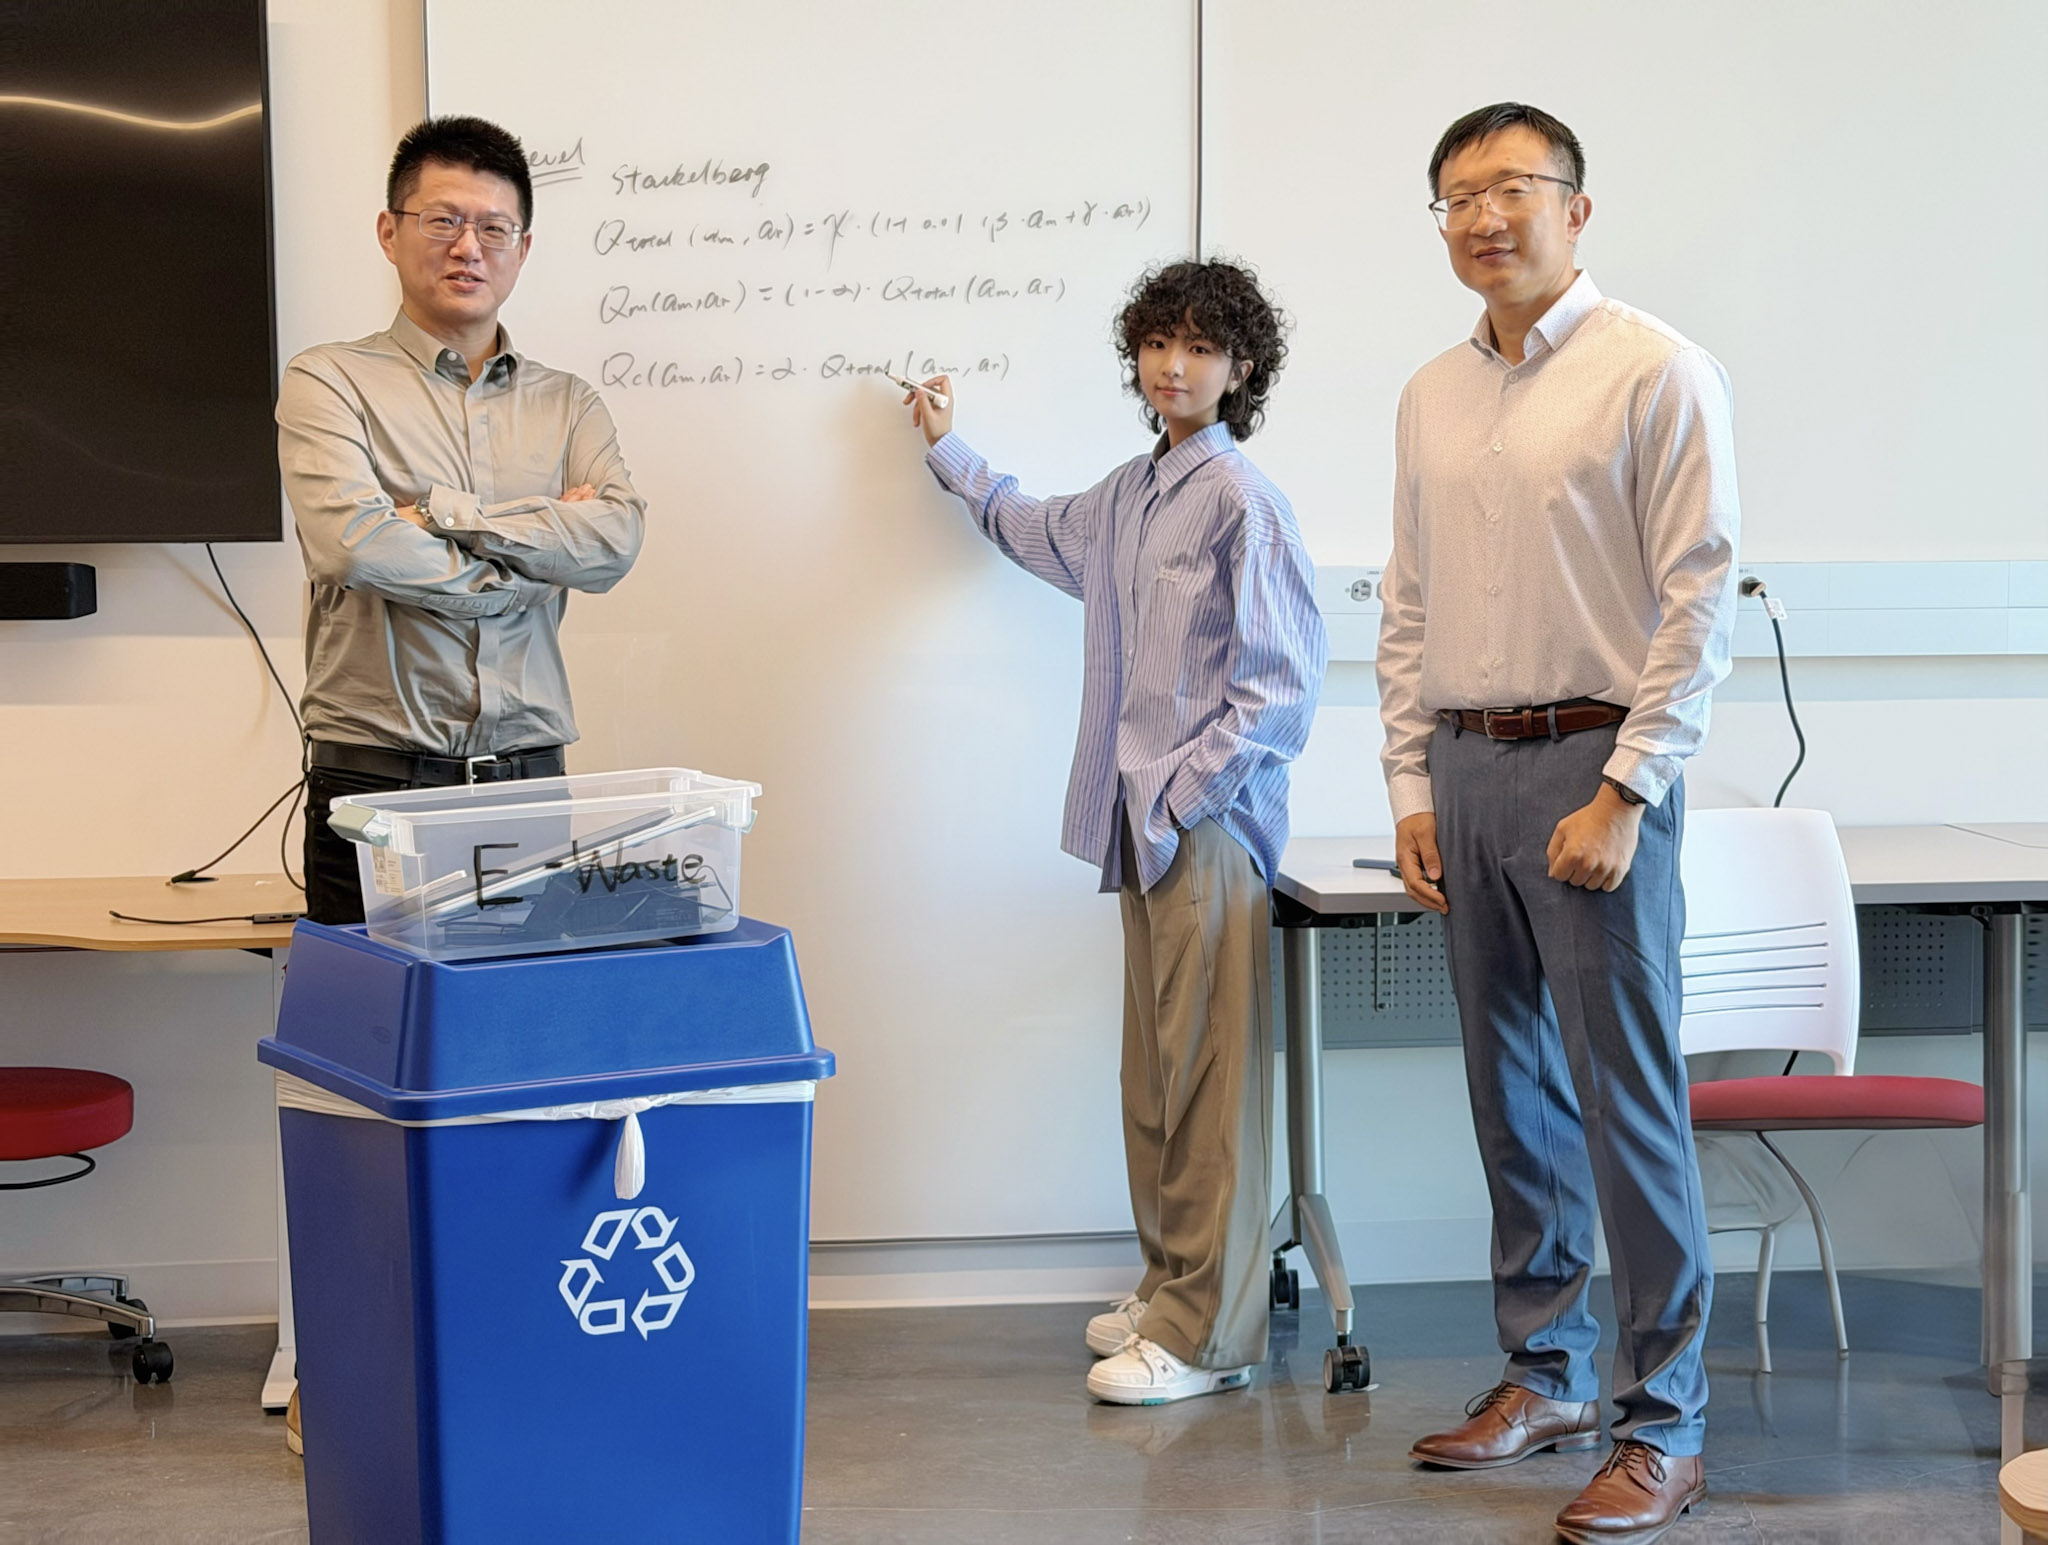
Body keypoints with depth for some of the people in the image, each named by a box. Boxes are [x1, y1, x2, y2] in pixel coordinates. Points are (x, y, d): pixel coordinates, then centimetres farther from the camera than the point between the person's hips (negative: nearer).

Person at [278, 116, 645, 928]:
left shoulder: (567, 403, 14)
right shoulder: (329, 382, 3)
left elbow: (616, 539, -5)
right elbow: (354, 544, -14)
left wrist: (443, 514, -10)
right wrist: (534, 567, -6)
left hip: (530, 775, 3)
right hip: (376, 777, -3)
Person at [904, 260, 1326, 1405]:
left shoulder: (1241, 500, -10)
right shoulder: (1129, 496, 15)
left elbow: (1281, 682, -14)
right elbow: (1037, 533, 40)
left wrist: (1188, 793, -15)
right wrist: (948, 451, 47)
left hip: (1210, 826, -9)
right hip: (1147, 827, 9)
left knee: (1208, 1078, -5)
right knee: (1157, 1073, 13)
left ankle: (1207, 1333, 1)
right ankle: (1172, 1292, 23)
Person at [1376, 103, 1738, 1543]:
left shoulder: (1657, 372, -5)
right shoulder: (1432, 397, 13)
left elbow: (1700, 600, -10)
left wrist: (1625, 794, -15)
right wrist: (1412, 788, 9)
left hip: (1593, 766, -6)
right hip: (1466, 772, 6)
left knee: (1629, 1104, -5)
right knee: (1512, 1095, 13)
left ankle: (1666, 1422, 3)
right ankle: (1546, 1374, 25)